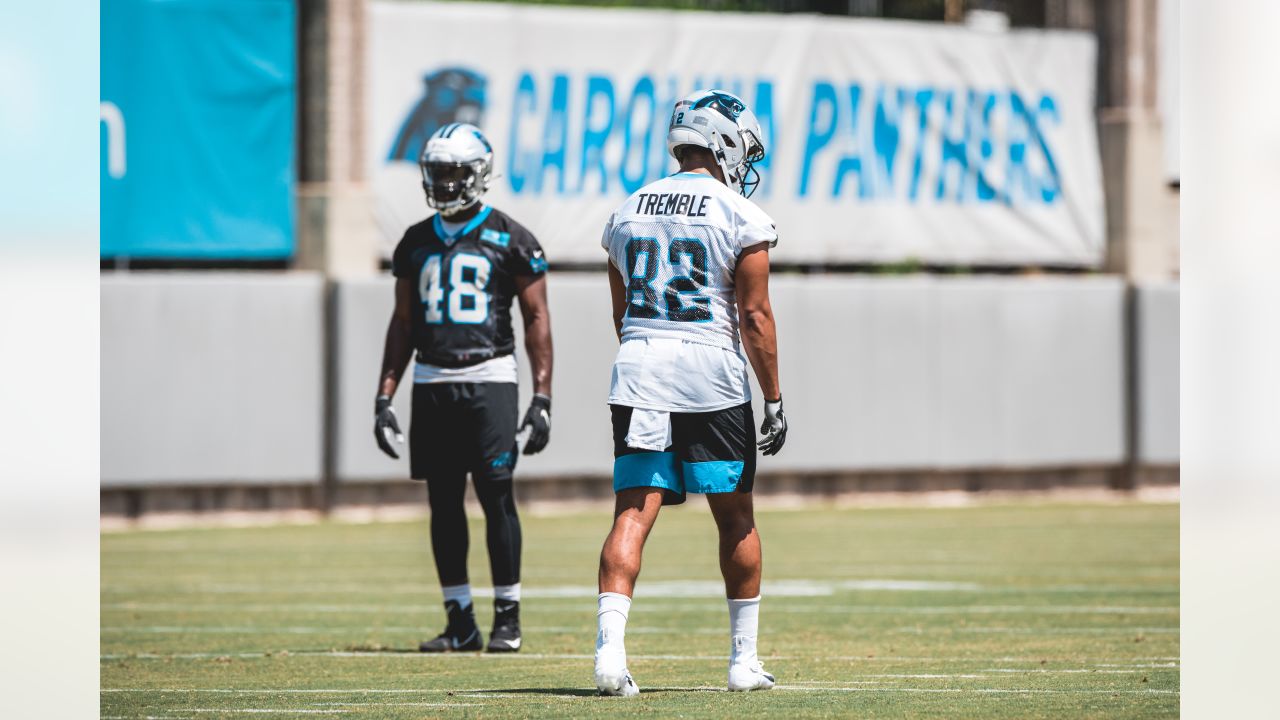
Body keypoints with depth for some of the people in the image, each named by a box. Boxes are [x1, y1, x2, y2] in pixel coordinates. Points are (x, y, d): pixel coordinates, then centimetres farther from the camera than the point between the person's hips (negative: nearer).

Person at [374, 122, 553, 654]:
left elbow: (537, 319, -1)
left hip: (488, 379, -4)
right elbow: (403, 324, 17)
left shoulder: (509, 240, -1)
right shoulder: (416, 243, 12)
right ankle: (460, 622, 10)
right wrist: (384, 397, 10)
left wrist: (542, 397, -7)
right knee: (443, 504, 4)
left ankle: (507, 619, -1)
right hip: (431, 384, 5)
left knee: (496, 496, -8)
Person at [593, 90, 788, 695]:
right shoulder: (741, 217, -4)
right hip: (711, 373, -3)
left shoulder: (628, 213, 12)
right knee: (736, 520, 9)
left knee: (633, 513, -2)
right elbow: (755, 316, -6)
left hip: (640, 373, 4)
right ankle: (744, 661, 15)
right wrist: (774, 401, -1)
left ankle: (610, 644, -20)